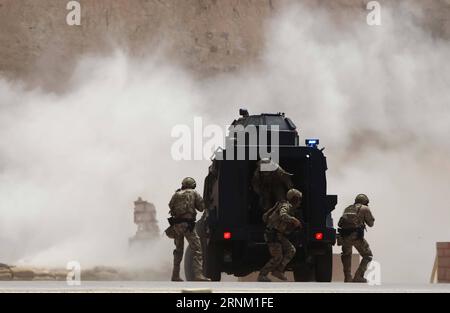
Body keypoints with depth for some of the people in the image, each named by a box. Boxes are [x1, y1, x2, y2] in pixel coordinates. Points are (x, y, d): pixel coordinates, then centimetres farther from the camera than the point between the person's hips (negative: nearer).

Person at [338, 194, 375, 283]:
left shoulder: (348, 209, 23)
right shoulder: (364, 208, 8)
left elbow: (340, 223, 23)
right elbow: (371, 223, 14)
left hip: (344, 235, 5)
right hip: (356, 236, -5)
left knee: (346, 256, 24)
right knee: (368, 256, 8)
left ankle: (348, 278, 19)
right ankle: (358, 277, -2)